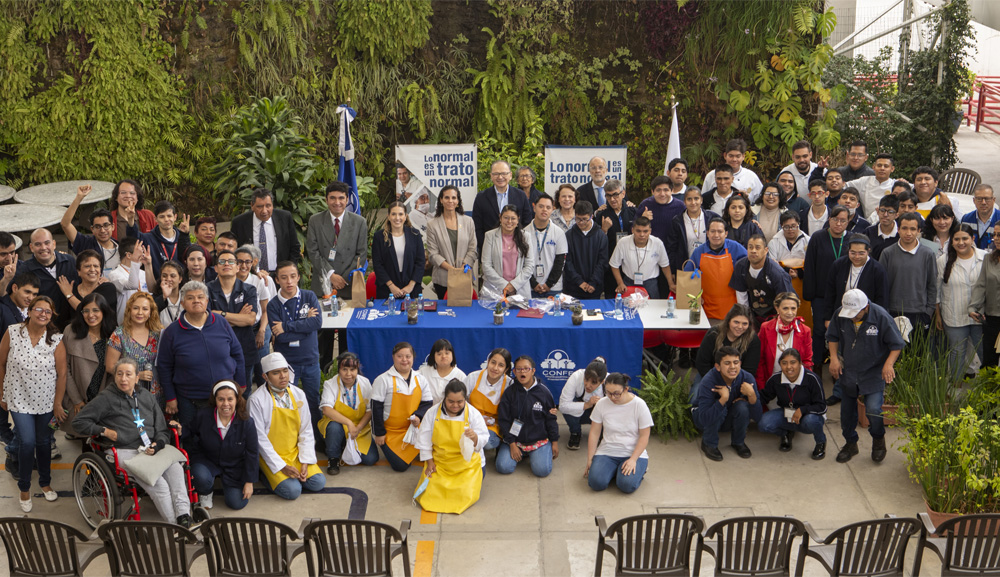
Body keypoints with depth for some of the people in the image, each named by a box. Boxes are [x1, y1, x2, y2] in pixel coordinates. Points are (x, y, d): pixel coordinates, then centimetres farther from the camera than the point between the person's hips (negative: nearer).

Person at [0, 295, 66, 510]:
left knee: (44, 442, 12)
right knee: (27, 442, -9)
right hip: (19, 400, -1)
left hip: (46, 402, 1)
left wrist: (58, 404, -4)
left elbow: (61, 373, -5)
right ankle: (24, 488, 12)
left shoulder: (56, 339, -9)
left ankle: (45, 482, 34)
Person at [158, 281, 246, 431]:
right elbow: (164, 367, 2)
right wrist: (170, 398, 1)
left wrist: (240, 386, 8)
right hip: (189, 402, -1)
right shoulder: (172, 332, -4)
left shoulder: (222, 324, -1)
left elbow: (237, 354, 8)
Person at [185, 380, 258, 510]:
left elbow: (252, 453, -9)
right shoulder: (203, 416, -16)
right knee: (202, 479, -34)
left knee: (237, 503, -8)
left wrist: (249, 482, -6)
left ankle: (226, 482, 26)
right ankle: (205, 494, 5)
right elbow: (190, 435, 6)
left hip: (235, 466, 1)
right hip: (207, 460, 0)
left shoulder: (247, 422, -19)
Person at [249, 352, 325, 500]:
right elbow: (260, 438, -13)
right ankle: (269, 475, 6)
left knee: (318, 483, -14)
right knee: (292, 491, -22)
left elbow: (306, 431, 3)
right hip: (270, 455, -4)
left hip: (296, 453, 4)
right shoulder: (257, 399, -14)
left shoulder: (298, 394, 0)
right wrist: (282, 466, -17)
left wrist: (305, 462, -8)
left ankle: (294, 475, 13)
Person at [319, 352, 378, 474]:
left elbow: (370, 410, -4)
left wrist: (358, 428, -21)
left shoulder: (365, 383, -5)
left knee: (371, 459, -14)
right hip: (337, 423, -3)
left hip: (360, 428, 3)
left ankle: (347, 448, 18)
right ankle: (333, 458, -12)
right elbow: (326, 409, -26)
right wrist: (348, 423, -36)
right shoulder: (330, 384, -13)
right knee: (334, 427, -40)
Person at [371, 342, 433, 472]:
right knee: (400, 466, -10)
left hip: (413, 428, 4)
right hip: (390, 431, -3)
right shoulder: (383, 380, -10)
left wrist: (418, 416, -18)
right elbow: (376, 408, -7)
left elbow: (427, 403, 4)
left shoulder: (421, 379, 2)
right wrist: (379, 433, -8)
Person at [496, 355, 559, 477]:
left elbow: (551, 419, 4)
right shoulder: (510, 392, -3)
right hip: (514, 440, 1)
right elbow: (504, 420, -2)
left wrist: (555, 442, 3)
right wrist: (512, 444, -8)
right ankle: (522, 454, 13)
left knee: (542, 470, -21)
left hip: (539, 440, -1)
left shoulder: (544, 392, -3)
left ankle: (532, 456, 13)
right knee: (503, 467, -17)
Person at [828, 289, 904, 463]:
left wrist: (889, 364, -24)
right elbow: (833, 337, 7)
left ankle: (878, 439, 15)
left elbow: (896, 344, -10)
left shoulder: (881, 316, -19)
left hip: (874, 373, -3)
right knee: (847, 410, 11)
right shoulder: (840, 315, -10)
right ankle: (850, 443, 34)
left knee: (873, 409, -15)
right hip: (848, 371, 3)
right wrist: (834, 358, -6)